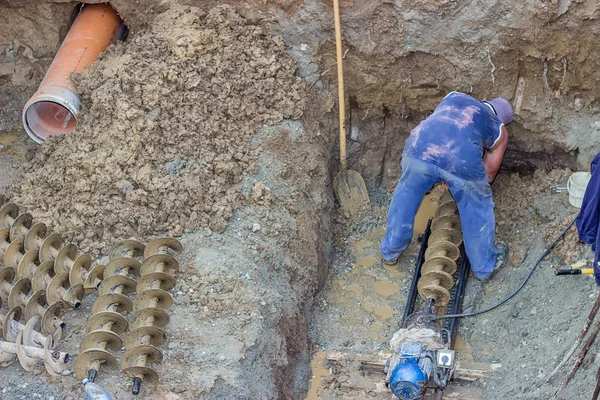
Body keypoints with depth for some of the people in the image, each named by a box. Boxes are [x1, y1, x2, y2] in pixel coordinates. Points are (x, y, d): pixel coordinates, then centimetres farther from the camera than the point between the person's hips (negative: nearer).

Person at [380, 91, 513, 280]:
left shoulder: (454, 96, 38)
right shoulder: (499, 130, 31)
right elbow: (490, 171, 37)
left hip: (420, 146, 2)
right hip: (463, 158, -2)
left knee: (405, 197, 27)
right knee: (477, 209, 23)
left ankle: (390, 251, 42)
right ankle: (485, 265, 39)